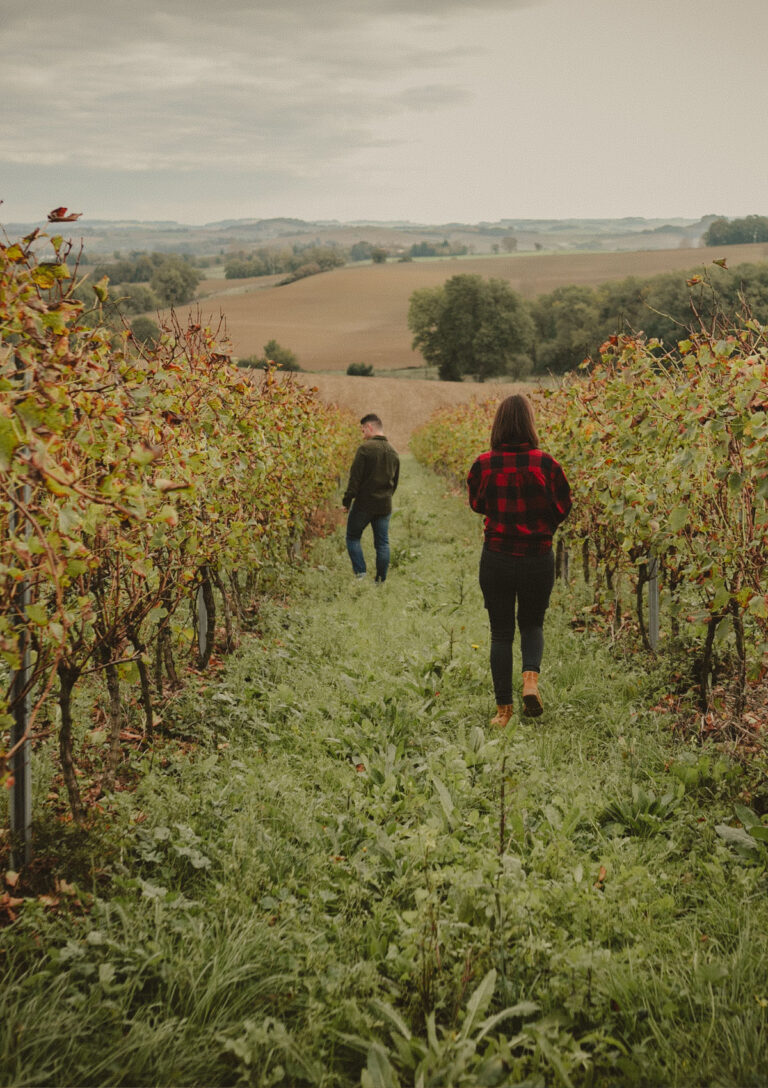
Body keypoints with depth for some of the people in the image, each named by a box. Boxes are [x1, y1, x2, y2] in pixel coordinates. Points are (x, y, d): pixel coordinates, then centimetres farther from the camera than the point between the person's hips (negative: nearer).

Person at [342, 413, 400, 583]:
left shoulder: (365, 448, -11)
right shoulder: (393, 453, 10)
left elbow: (355, 478, -13)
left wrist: (347, 501, -7)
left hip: (364, 504, -5)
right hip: (384, 506, 5)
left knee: (353, 537, 10)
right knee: (382, 543, 10)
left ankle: (361, 573, -3)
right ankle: (381, 580, 10)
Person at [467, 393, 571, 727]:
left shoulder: (484, 464, -8)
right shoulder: (544, 463, -11)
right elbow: (562, 507, 1)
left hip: (496, 558, 0)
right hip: (538, 558, 0)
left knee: (501, 631, 11)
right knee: (532, 624, 20)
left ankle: (503, 709, 11)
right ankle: (531, 677, -6)